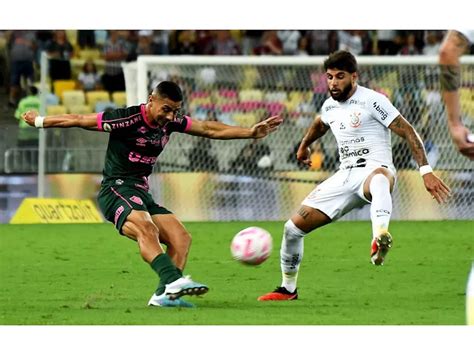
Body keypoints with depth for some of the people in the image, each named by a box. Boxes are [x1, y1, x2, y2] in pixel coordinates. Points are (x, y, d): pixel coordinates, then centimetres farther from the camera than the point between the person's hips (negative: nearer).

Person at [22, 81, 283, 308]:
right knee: (147, 229, -35)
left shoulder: (171, 122, 7)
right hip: (116, 190, -8)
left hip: (141, 195, 8)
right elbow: (78, 120, -5)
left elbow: (209, 129, 14)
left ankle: (163, 295, -16)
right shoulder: (128, 119, -13)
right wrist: (38, 121, 5)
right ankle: (173, 281, -52)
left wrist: (252, 133, 8)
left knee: (181, 238, -9)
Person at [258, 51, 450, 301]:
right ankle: (288, 289, 21)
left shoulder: (372, 100, -9)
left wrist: (426, 171, -20)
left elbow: (408, 132, -11)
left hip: (375, 170, -7)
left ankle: (380, 240, -76)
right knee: (294, 227, 0)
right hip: (345, 175, 7)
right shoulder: (329, 106, 13)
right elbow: (319, 124, 39)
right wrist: (304, 146, 56)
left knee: (378, 179, -48)